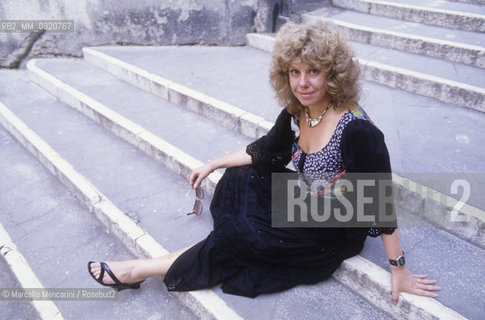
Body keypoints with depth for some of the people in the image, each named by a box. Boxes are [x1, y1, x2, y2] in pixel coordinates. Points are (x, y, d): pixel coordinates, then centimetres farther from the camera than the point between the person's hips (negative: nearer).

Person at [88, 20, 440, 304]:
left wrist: (399, 271, -17)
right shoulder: (296, 114, -8)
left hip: (334, 234, -7)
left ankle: (143, 270, 1)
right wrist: (212, 165, 11)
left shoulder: (357, 131, -30)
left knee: (237, 238, -15)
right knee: (239, 180, -7)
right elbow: (263, 152, 8)